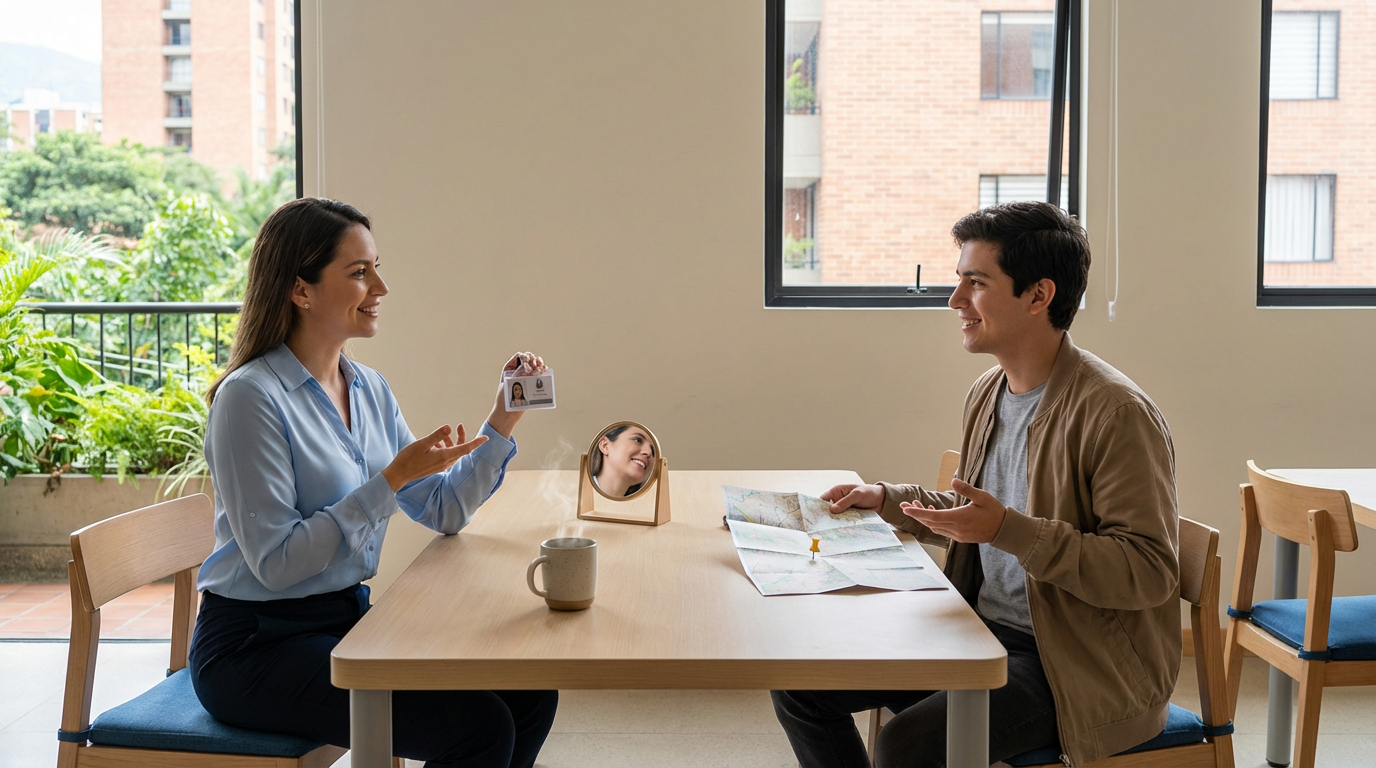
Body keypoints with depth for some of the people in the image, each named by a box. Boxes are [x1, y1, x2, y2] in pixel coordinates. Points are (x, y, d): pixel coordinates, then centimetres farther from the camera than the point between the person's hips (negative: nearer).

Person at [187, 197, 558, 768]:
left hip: (349, 616, 8)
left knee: (530, 695, -6)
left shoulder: (369, 389, 8)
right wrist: (392, 478, -22)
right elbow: (275, 561, -21)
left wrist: (502, 422, -1)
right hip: (256, 646, -7)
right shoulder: (250, 396, -16)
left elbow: (443, 511, 10)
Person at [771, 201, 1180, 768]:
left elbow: (1150, 573, -23)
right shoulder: (987, 393, 9)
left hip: (1078, 664, -8)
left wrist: (1008, 530, -29)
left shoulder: (1115, 413, -19)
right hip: (979, 632, 8)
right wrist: (884, 499, 11)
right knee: (800, 685, 1)